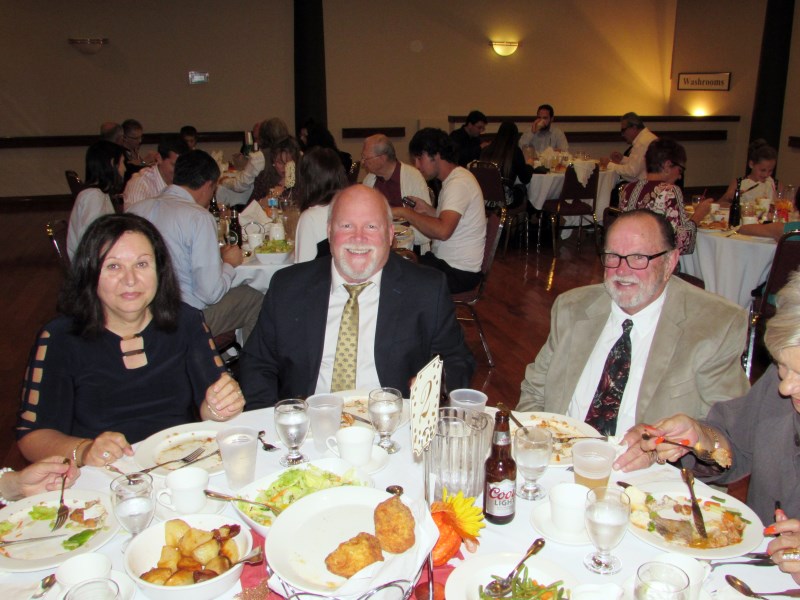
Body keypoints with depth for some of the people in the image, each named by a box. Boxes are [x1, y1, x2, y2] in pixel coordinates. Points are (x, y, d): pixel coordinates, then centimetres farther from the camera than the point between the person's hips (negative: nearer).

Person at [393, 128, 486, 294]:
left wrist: (404, 212, -25)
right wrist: (428, 210, 2)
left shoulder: (458, 183, -21)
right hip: (445, 260, 9)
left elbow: (443, 230, -34)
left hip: (459, 272, -9)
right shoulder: (454, 178, 10)